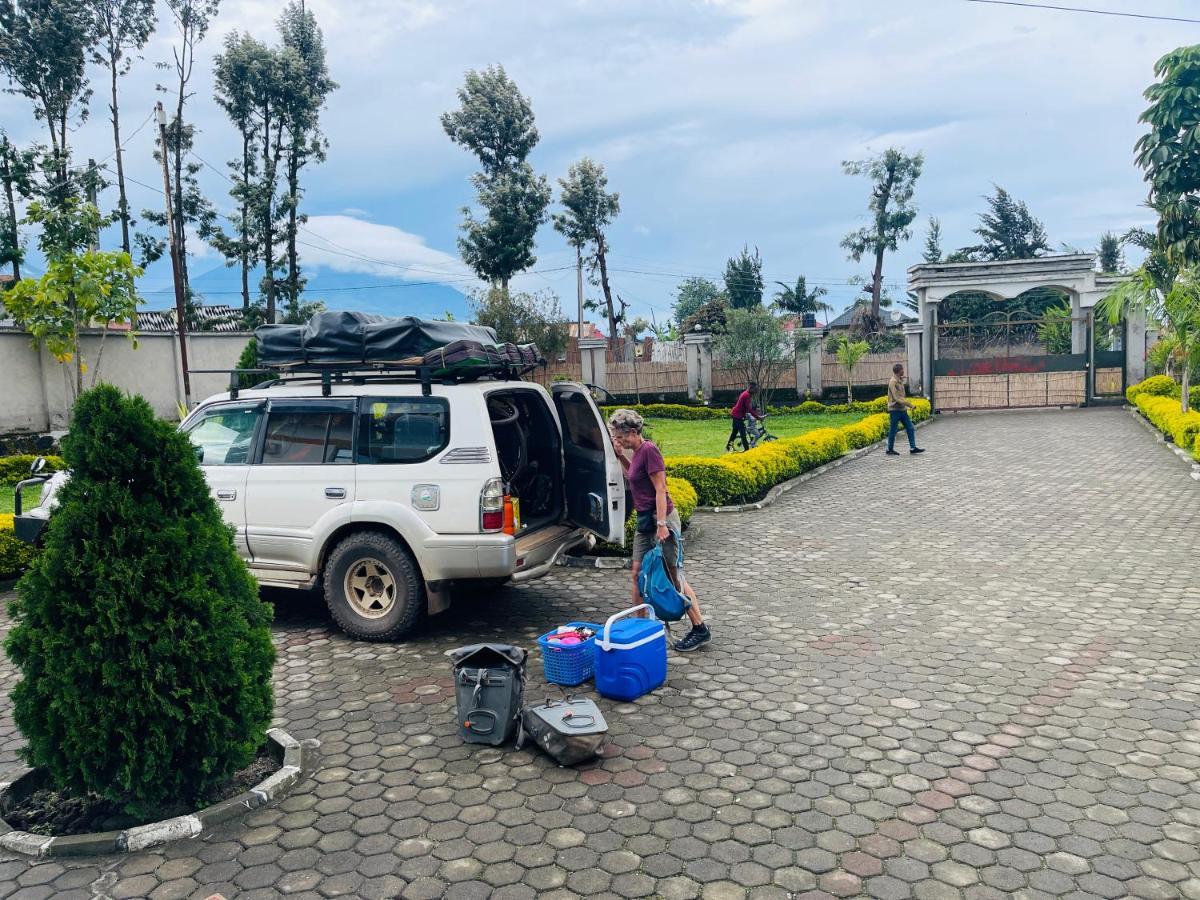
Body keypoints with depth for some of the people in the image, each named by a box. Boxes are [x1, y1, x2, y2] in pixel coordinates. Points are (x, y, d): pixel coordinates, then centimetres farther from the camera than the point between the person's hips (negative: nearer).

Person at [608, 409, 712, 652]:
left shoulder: (649, 450, -17)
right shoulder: (637, 451, 9)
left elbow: (660, 489, -20)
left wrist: (661, 524, -23)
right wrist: (621, 457, 11)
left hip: (660, 519, -9)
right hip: (644, 520, 9)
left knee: (673, 575, -4)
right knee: (638, 573, 11)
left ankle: (700, 630, 4)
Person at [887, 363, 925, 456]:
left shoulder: (900, 381, 14)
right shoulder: (893, 382, -15)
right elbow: (897, 398, -20)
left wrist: (907, 405, 14)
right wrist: (908, 404, -22)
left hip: (902, 409, 9)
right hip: (895, 409, -9)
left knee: (910, 428, 4)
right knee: (893, 430, -1)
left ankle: (913, 448, 7)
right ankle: (890, 450, 8)